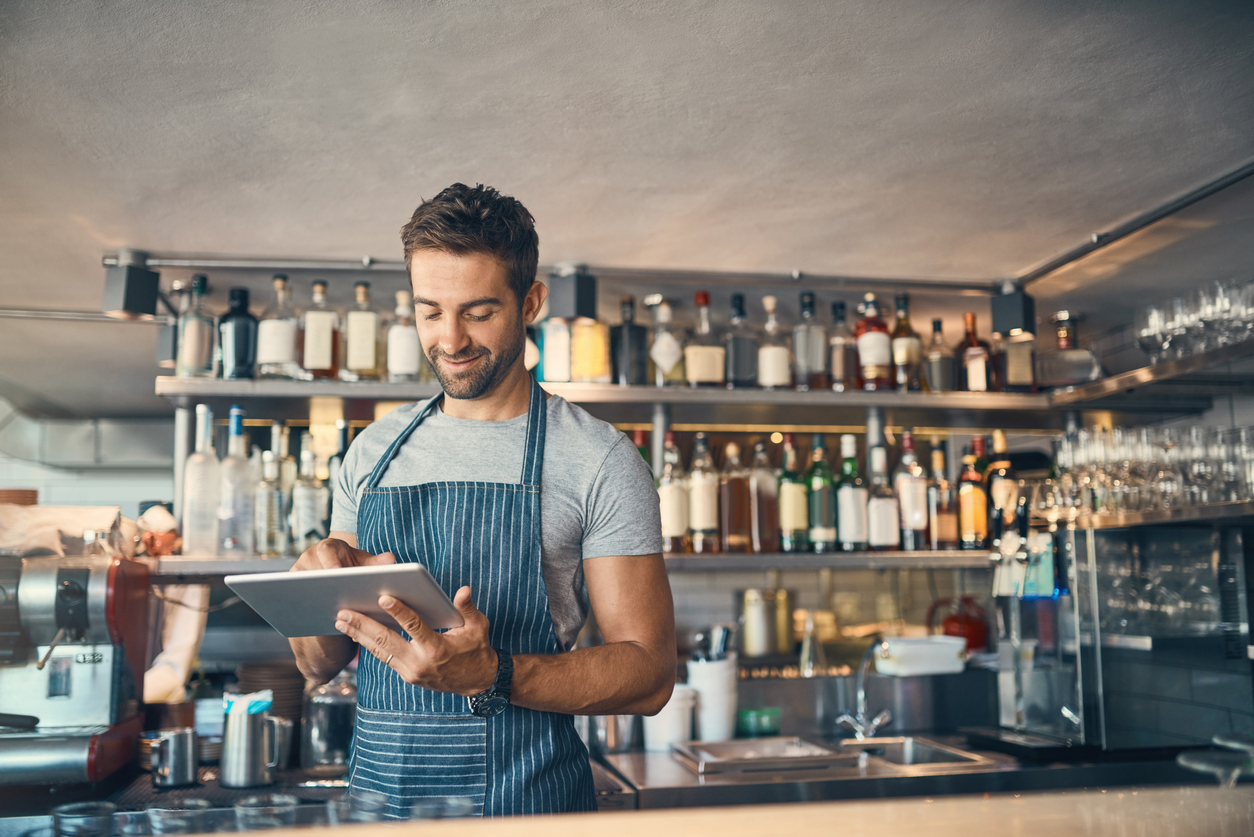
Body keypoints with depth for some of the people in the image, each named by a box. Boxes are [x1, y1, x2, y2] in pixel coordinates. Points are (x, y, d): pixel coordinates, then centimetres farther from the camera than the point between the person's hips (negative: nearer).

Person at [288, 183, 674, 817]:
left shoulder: (599, 461, -7)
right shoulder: (372, 453, 7)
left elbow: (648, 673, -9)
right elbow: (319, 666, 11)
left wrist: (491, 675, -23)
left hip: (528, 805, -3)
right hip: (375, 792, 4)